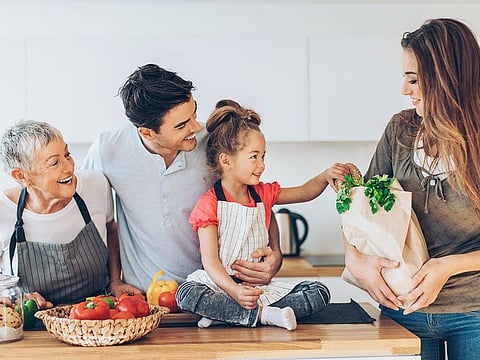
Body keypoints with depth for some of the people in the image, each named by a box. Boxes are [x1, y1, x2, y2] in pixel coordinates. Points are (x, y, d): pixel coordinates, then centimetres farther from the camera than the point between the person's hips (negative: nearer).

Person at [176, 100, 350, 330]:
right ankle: (264, 314, -31)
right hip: (220, 283, -6)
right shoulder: (210, 205, -9)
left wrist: (325, 176, -2)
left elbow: (305, 192, 21)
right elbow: (210, 261, -16)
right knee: (186, 294, -36)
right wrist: (235, 292, -32)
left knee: (320, 292, -13)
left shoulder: (263, 194, 11)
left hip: (259, 284, 6)